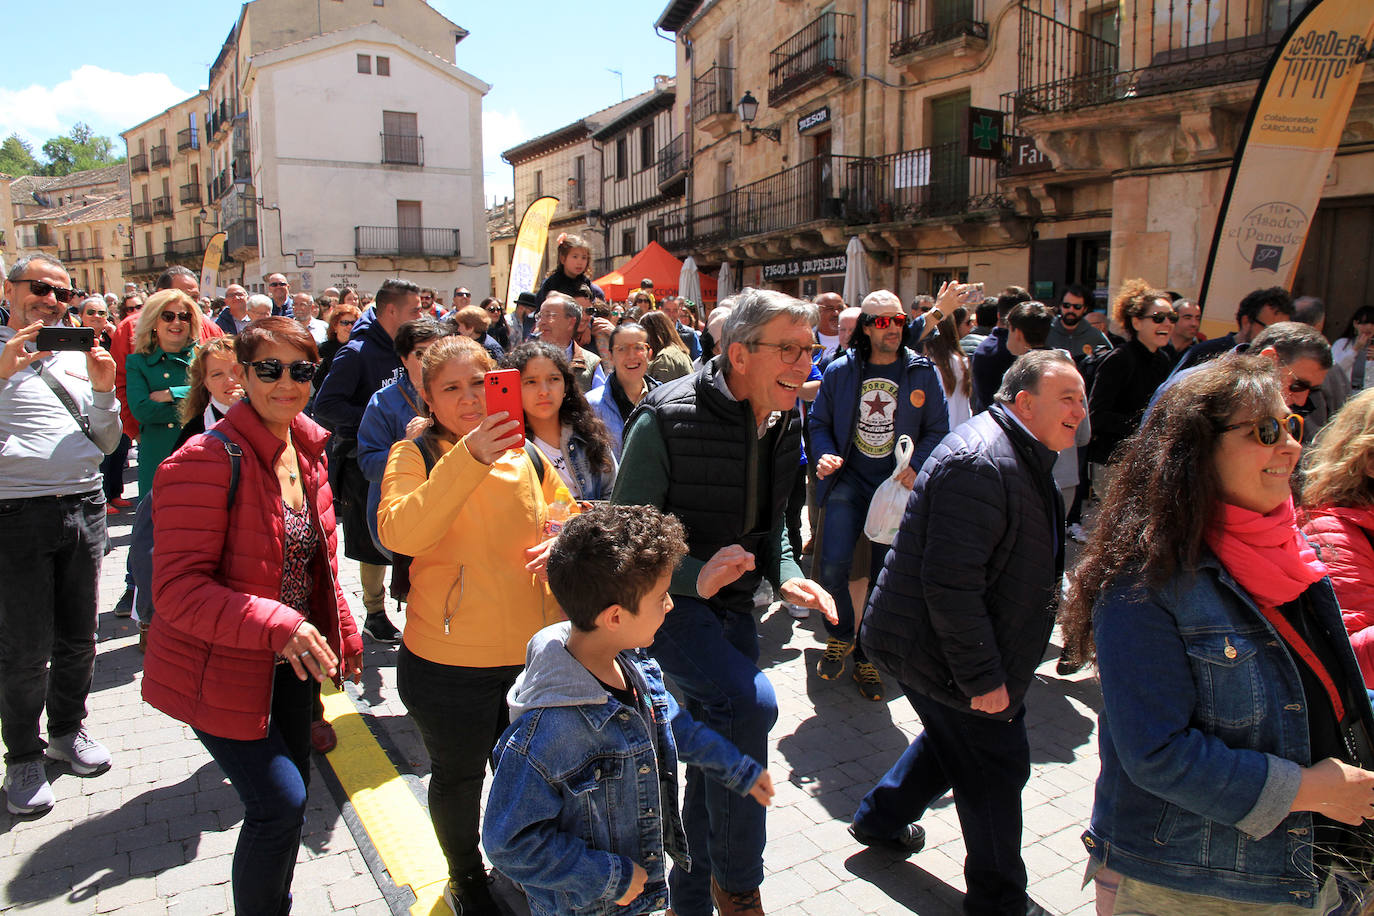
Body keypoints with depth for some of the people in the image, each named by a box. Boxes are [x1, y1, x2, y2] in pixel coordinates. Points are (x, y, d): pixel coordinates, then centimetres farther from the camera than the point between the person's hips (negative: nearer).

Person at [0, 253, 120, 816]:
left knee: (78, 636, 14)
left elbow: (106, 446, 12)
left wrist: (103, 391, -3)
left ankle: (68, 728, 34)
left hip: (85, 507, 5)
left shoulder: (79, 358, 13)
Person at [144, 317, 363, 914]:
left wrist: (345, 636, 15)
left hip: (288, 661, 8)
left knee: (291, 795, 19)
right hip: (222, 668, -7)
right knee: (279, 802, -8)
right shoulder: (206, 461, -22)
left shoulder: (307, 451, 3)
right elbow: (177, 587, -26)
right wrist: (278, 625, -37)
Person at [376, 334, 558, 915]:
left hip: (532, 649, 4)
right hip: (450, 657, -3)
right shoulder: (414, 456, -10)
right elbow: (399, 534, -29)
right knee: (458, 778, 20)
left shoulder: (523, 453, 2)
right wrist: (468, 459, -39)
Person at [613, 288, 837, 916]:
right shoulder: (667, 419, -21)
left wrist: (786, 575, -4)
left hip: (732, 606, 7)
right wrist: (695, 576, -30)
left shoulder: (783, 427, 1)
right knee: (750, 701, -29)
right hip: (666, 599, -7)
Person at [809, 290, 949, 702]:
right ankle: (840, 636, 14)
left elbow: (937, 430, 4)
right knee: (832, 567, -16)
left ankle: (867, 657, 28)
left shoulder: (922, 373, 0)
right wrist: (826, 454, -11)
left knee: (886, 579, 8)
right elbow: (819, 421, 9)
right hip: (849, 479, -1)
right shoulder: (840, 371, 1)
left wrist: (916, 467, -13)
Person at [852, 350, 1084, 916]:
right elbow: (950, 583, -30)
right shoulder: (980, 464, -26)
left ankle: (880, 819, 44)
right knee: (996, 765, 4)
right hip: (933, 651, -10)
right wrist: (982, 677, -24)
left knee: (955, 740, 25)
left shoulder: (1020, 459, 11)